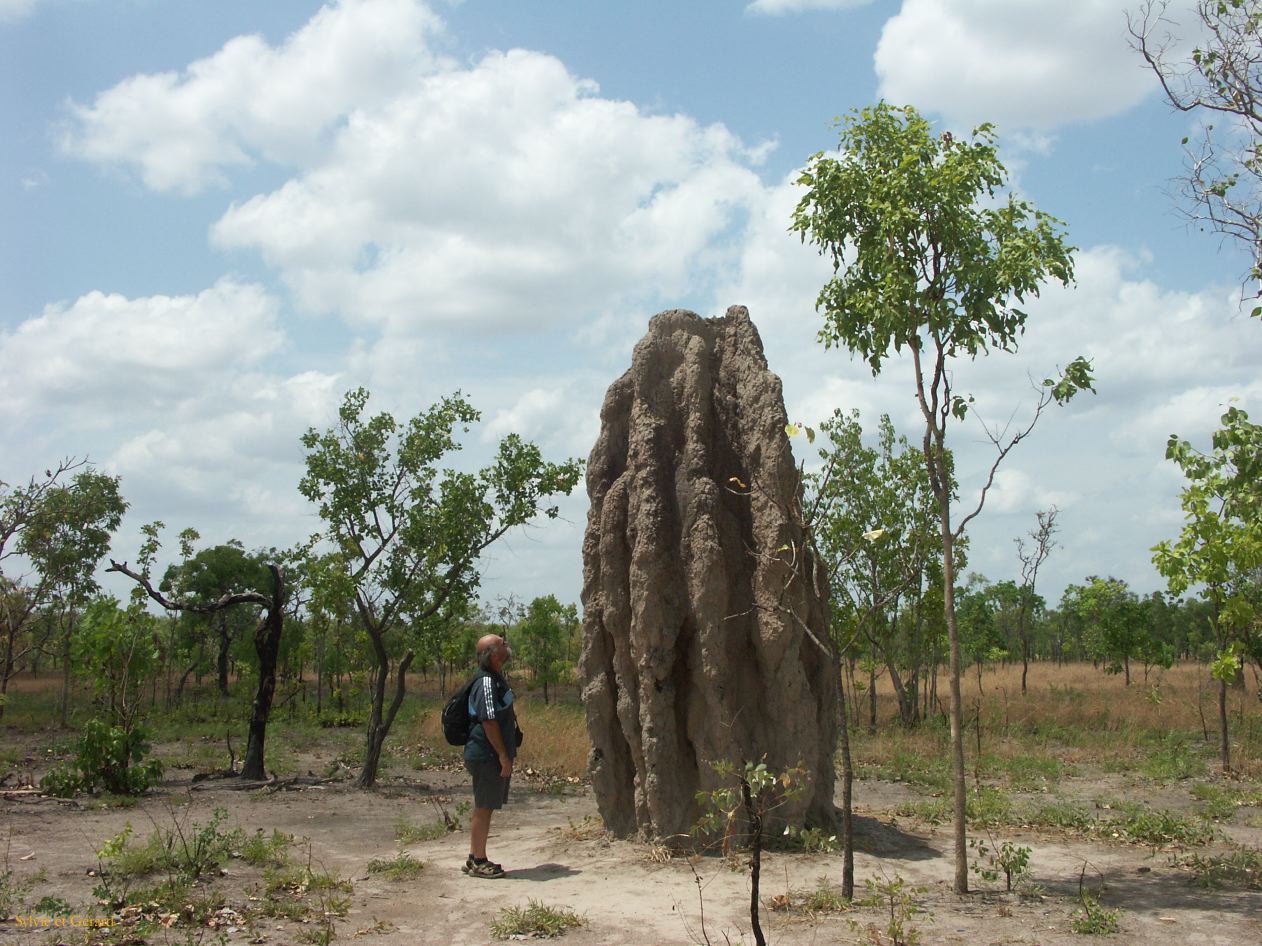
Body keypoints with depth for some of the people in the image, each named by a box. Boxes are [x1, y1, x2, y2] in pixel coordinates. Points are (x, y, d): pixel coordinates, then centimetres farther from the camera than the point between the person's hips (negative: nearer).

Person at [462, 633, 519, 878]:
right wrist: (503, 755, -21)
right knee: (483, 808, -3)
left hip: (490, 756, 10)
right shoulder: (487, 682, -18)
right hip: (488, 756, -10)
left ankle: (475, 858, 23)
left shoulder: (496, 679, 14)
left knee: (484, 808, 15)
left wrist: (506, 754, 22)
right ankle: (479, 861, 5)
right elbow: (489, 721, -22)